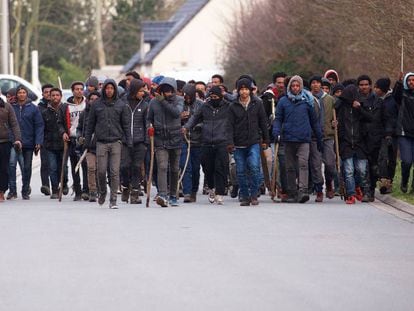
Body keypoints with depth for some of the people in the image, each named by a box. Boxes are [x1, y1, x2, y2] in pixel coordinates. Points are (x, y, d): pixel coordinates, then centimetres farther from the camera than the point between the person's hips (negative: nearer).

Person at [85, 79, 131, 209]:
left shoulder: (121, 105, 6)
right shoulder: (96, 105, 7)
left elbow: (126, 124, 7)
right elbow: (90, 124, 11)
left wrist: (128, 142, 1)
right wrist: (87, 141, 7)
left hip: (116, 141, -1)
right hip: (101, 142, 1)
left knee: (115, 172, -6)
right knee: (101, 171, 0)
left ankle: (113, 199, -3)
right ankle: (102, 192, 26)